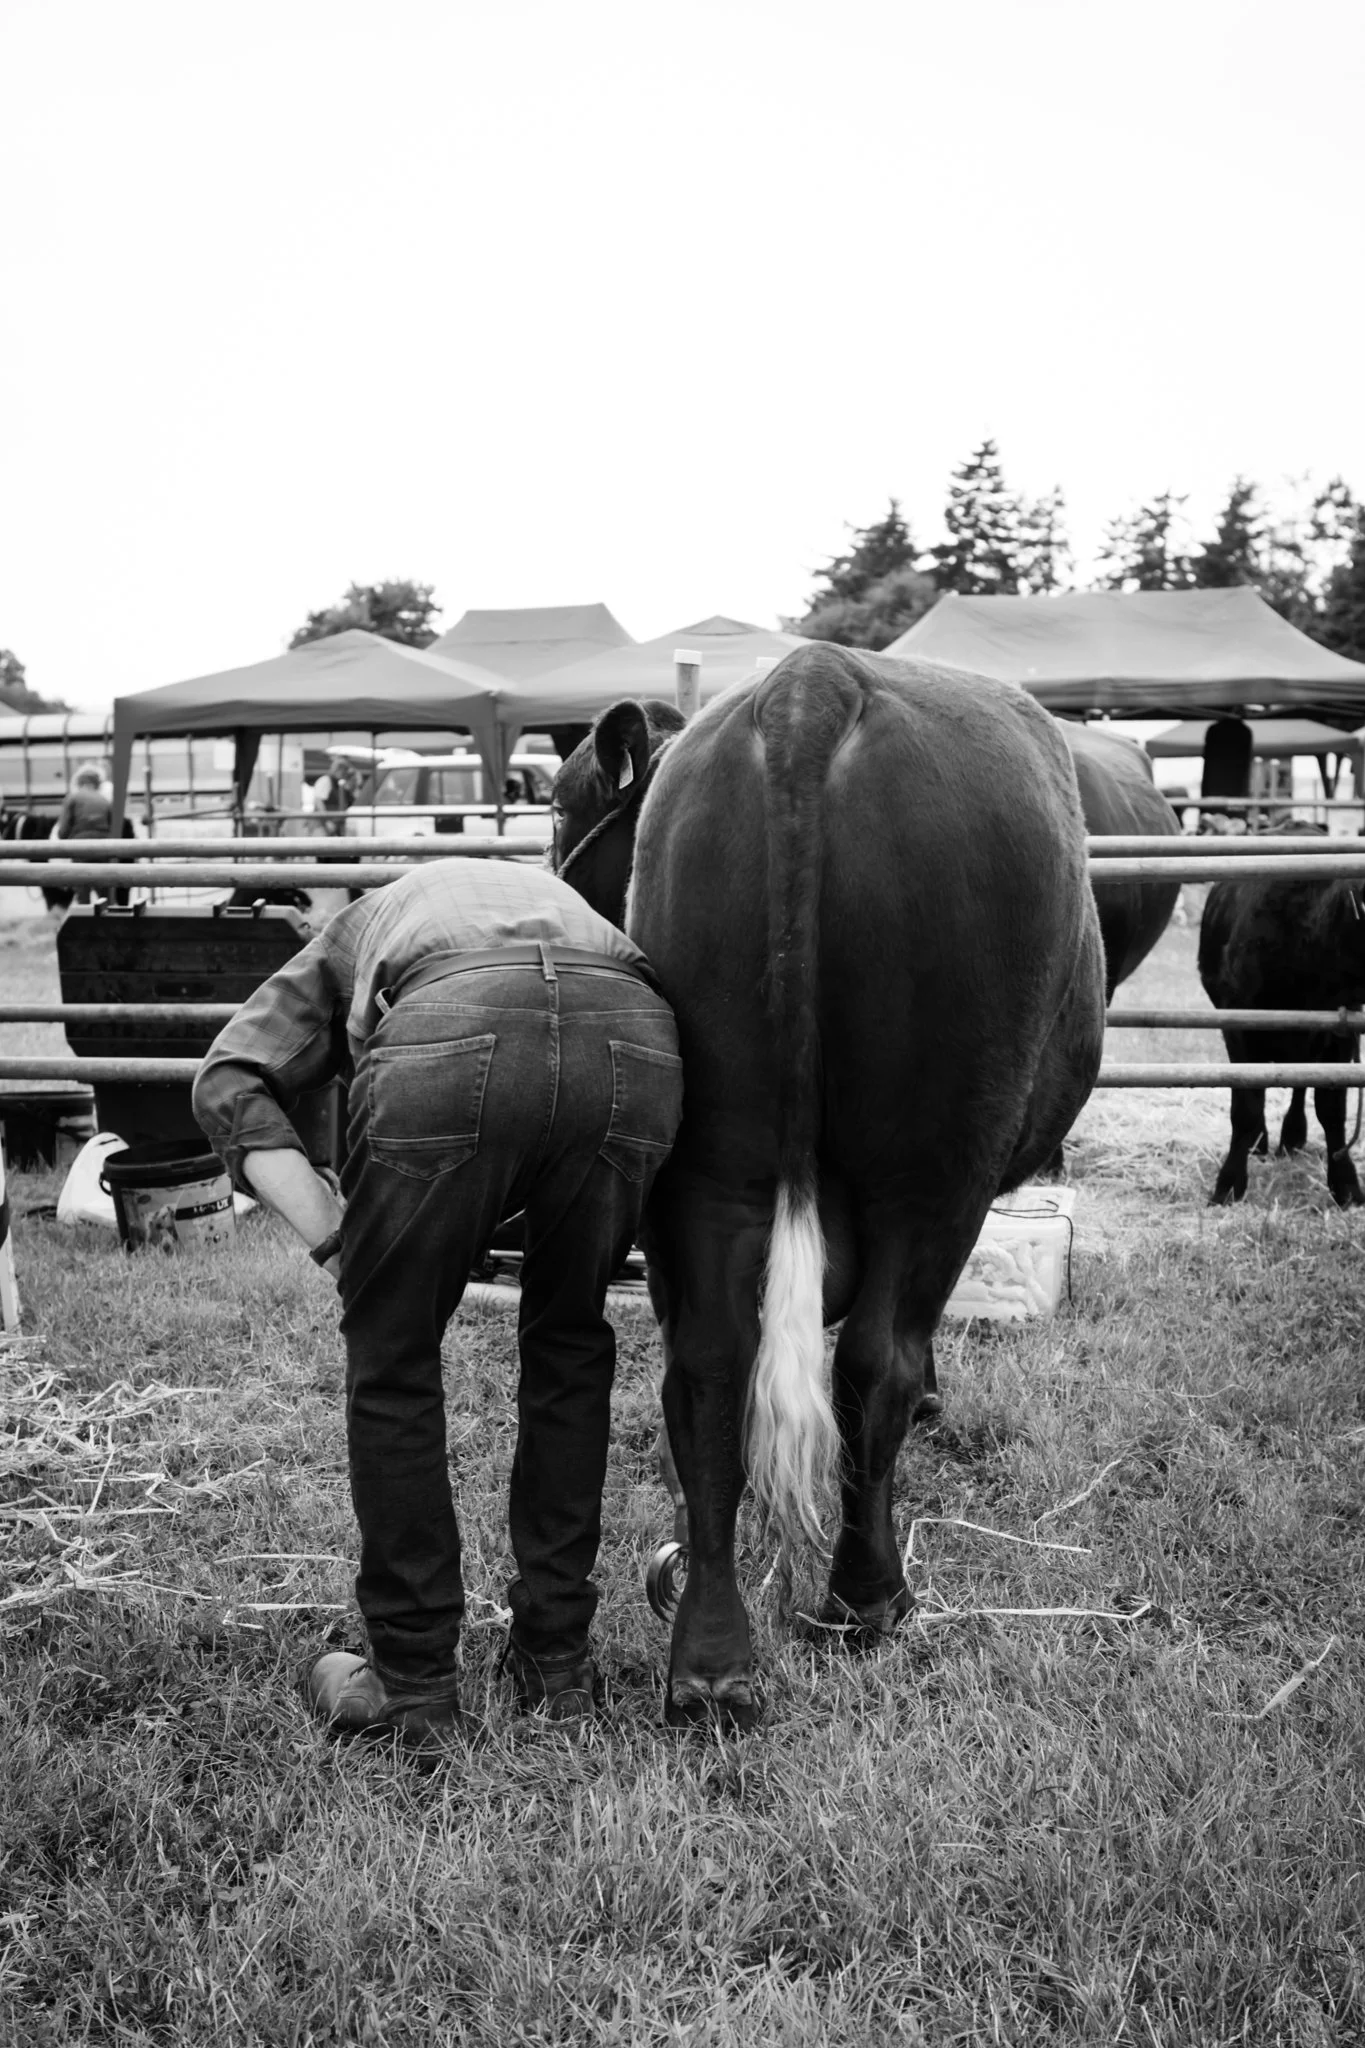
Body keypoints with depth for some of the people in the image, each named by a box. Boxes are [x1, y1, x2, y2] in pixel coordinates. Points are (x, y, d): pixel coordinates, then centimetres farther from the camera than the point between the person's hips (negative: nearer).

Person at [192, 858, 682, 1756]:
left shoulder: (358, 927, 39)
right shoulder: (566, 899, 46)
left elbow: (231, 1081, 18)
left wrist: (334, 1237, 13)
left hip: (447, 1043, -3)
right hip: (637, 1041, 3)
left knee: (394, 1360, 17)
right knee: (571, 1346, 24)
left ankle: (415, 1688, 24)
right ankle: (558, 1663, 32)